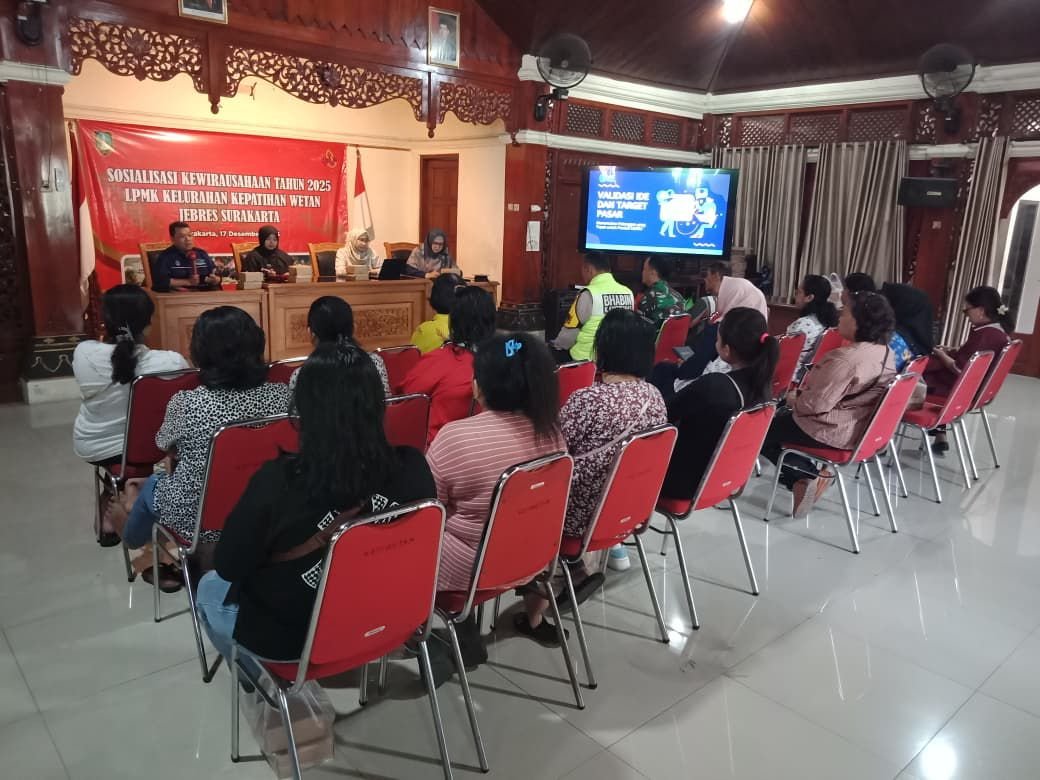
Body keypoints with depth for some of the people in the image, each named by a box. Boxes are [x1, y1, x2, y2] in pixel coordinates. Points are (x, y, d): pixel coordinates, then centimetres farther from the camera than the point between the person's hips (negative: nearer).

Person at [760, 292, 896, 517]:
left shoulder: (846, 358, -28)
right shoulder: (887, 353, 2)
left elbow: (816, 404, -28)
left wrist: (793, 398, -7)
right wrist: (801, 395, 11)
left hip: (830, 432, -9)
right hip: (857, 428, 9)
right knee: (782, 417, 26)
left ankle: (809, 475, 7)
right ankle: (807, 479, 19)